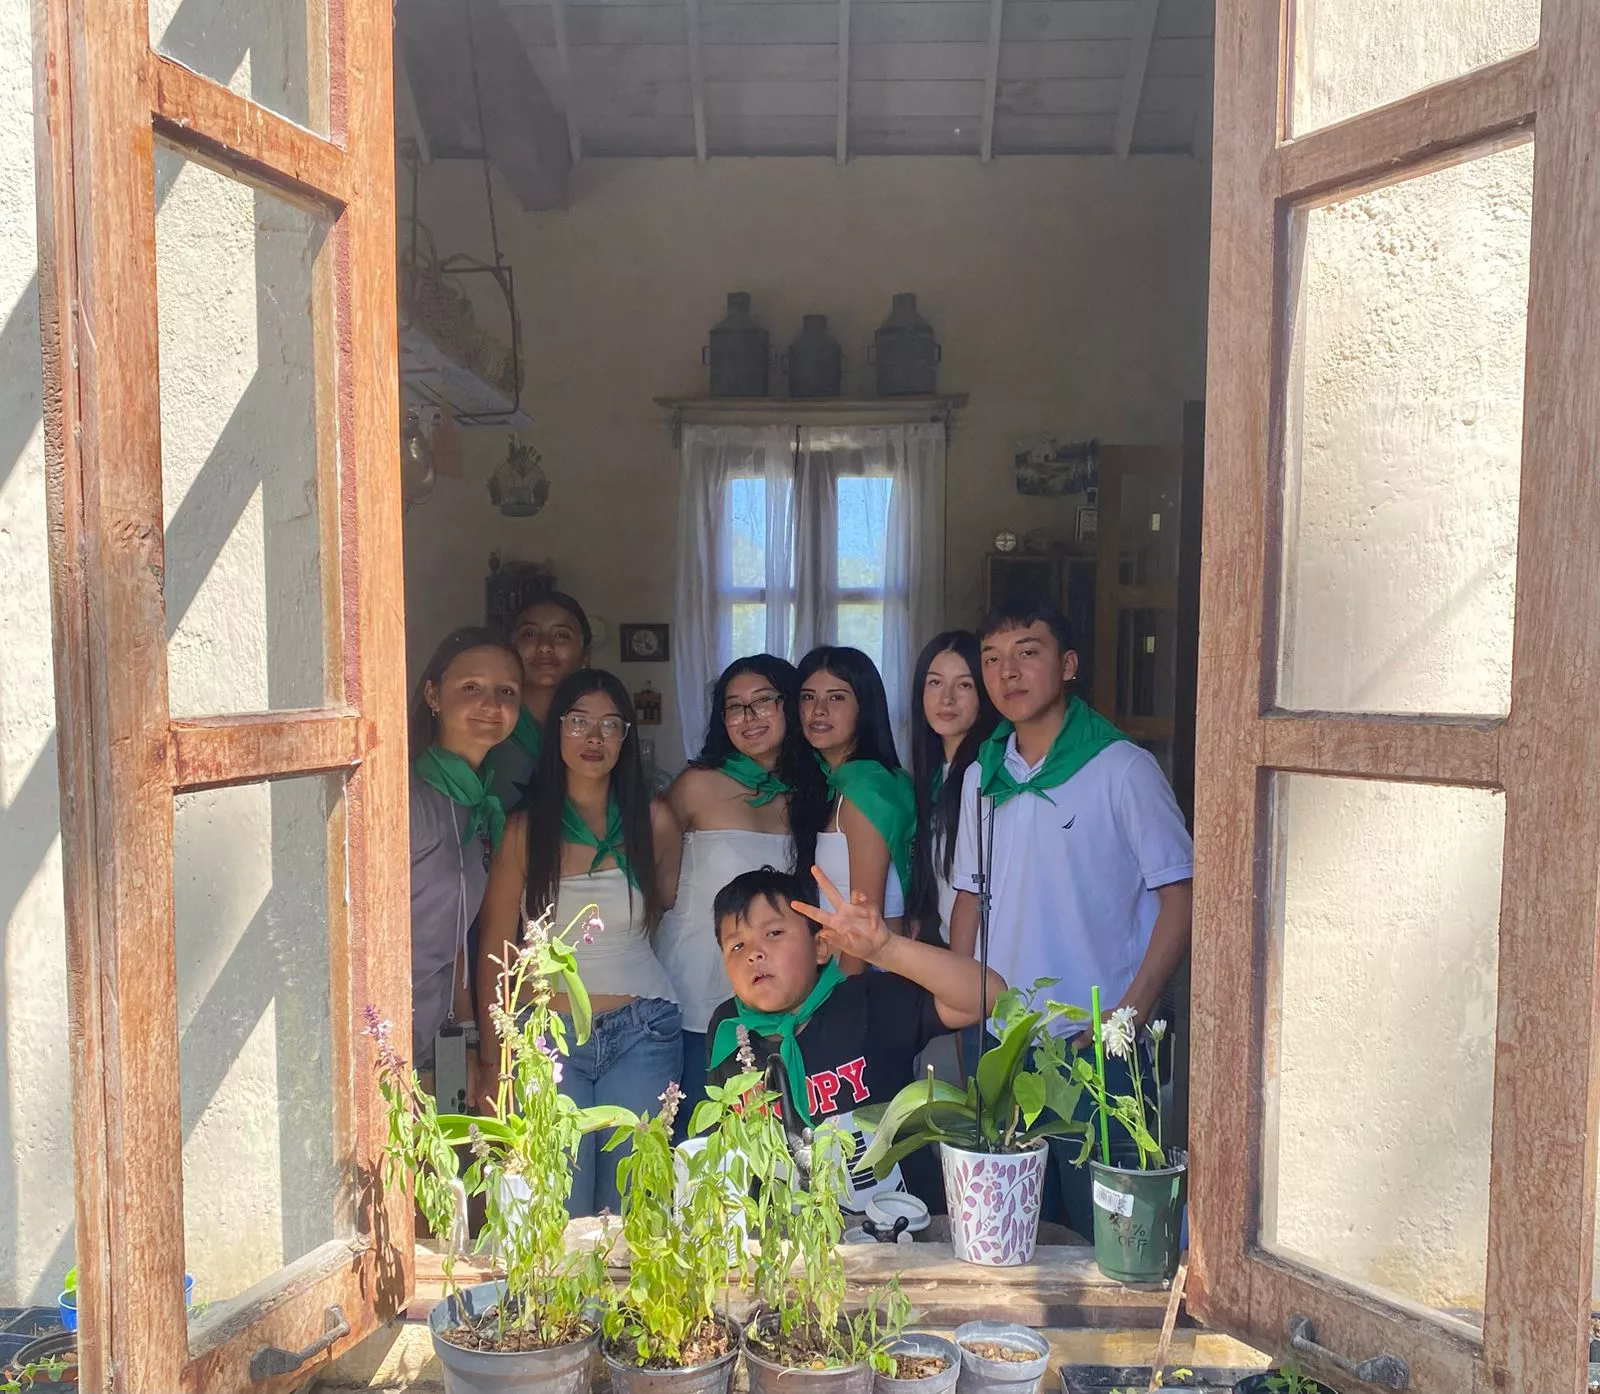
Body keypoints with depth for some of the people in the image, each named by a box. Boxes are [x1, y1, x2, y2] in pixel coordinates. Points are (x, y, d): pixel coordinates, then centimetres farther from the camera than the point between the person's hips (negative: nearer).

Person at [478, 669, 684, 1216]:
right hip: (547, 1033, -1)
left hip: (641, 1032, 1)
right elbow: (496, 951, 2)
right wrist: (492, 1057, 2)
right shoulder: (524, 828, 0)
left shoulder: (654, 821, 2)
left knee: (631, 1207, 7)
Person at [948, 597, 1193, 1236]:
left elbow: (1182, 892, -7)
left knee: (1100, 1222, 3)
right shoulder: (981, 777, 8)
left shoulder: (1122, 768, -8)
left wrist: (1133, 1009, -14)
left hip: (1095, 1042, -4)